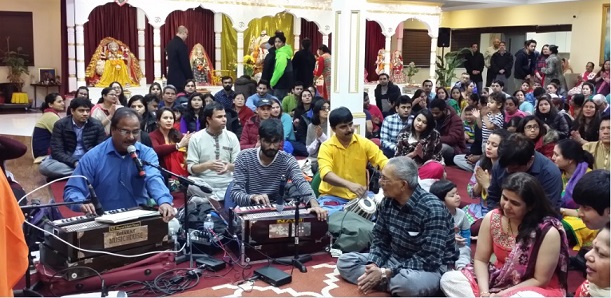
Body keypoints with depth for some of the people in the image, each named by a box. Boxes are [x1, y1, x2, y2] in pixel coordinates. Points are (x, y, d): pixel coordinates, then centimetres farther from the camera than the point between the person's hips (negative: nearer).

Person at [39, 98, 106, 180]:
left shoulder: (97, 125, 0)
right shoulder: (60, 125, -5)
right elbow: (56, 152, -11)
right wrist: (75, 163, -27)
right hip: (67, 161, 0)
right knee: (44, 166, -31)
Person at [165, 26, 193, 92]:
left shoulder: (170, 43, 11)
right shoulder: (181, 45, -15)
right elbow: (185, 64, -16)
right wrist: (190, 78, -9)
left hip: (171, 77, 9)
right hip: (180, 78, -9)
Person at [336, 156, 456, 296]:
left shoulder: (433, 209, -24)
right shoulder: (388, 202, -3)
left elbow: (430, 259, -26)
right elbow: (379, 239, 5)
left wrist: (386, 273, -27)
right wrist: (373, 265, -17)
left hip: (429, 268, -8)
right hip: (395, 259, 8)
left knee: (407, 282, -42)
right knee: (345, 261, -4)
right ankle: (395, 285, -17)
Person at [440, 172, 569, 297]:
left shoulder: (548, 232, -22)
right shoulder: (492, 218, -9)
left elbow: (540, 280, -15)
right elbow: (480, 259, -3)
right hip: (498, 280, 5)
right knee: (449, 279, -15)